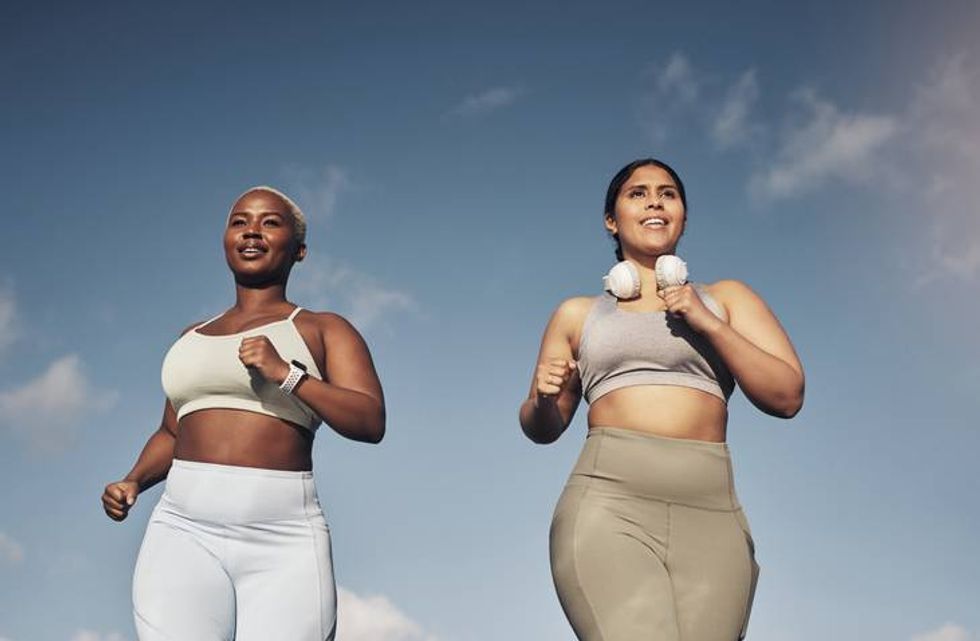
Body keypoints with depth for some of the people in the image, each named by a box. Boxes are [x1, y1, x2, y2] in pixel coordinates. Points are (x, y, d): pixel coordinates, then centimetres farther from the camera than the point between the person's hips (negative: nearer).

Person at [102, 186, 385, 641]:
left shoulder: (322, 330, 9)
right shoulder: (193, 337, 23)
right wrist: (133, 481, 10)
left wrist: (286, 374, -13)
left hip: (284, 543, -3)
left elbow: (371, 422, -3)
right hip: (184, 533, 3)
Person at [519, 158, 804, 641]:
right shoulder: (578, 314, 20)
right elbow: (543, 430, 23)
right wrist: (543, 398, 0)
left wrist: (708, 324, -1)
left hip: (711, 517, 1)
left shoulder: (726, 298, 19)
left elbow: (787, 395, 9)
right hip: (608, 508, -1)